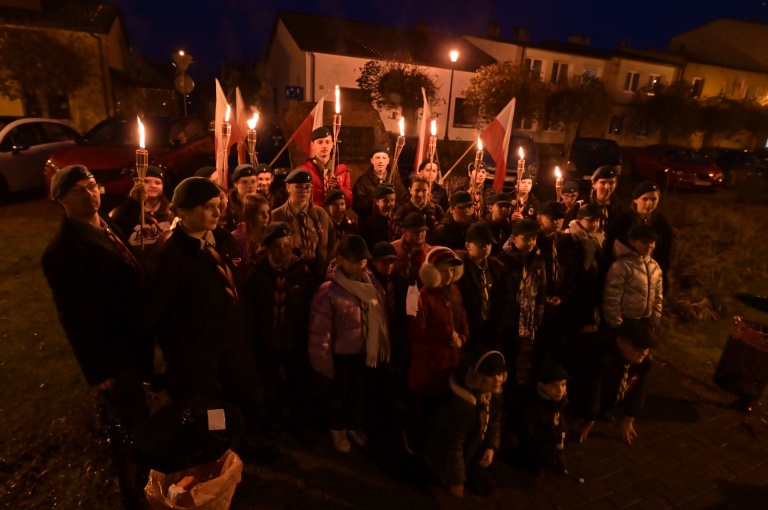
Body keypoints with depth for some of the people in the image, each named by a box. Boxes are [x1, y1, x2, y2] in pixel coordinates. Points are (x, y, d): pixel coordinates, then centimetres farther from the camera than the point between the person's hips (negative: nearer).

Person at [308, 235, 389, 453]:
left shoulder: (370, 283, -7)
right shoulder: (328, 290, -22)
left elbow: (380, 315, 1)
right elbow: (319, 330, -16)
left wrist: (381, 345, 4)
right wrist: (323, 360, -9)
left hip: (364, 349, 4)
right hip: (341, 352, -4)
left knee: (359, 390, 24)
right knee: (339, 392, 19)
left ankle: (354, 426, 49)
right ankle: (337, 430, 45)